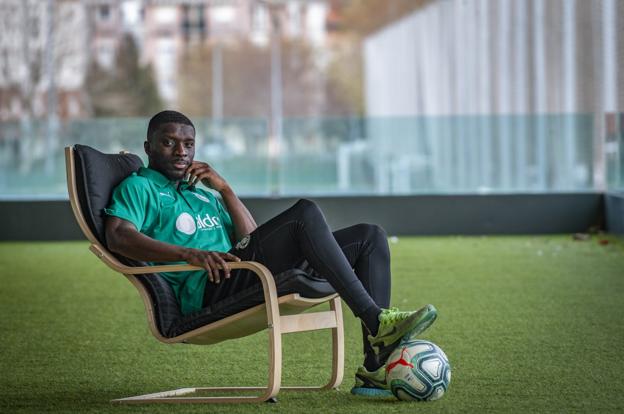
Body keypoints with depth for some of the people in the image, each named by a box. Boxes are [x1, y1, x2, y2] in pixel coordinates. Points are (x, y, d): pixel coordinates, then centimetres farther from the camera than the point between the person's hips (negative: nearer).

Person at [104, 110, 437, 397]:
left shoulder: (201, 194, 33)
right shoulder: (138, 187, 11)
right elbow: (117, 237, -12)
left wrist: (224, 189, 10)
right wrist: (189, 253, -24)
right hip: (205, 295, -8)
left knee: (370, 237, 0)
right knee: (305, 213, -27)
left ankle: (375, 369, -14)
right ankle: (377, 320, -30)